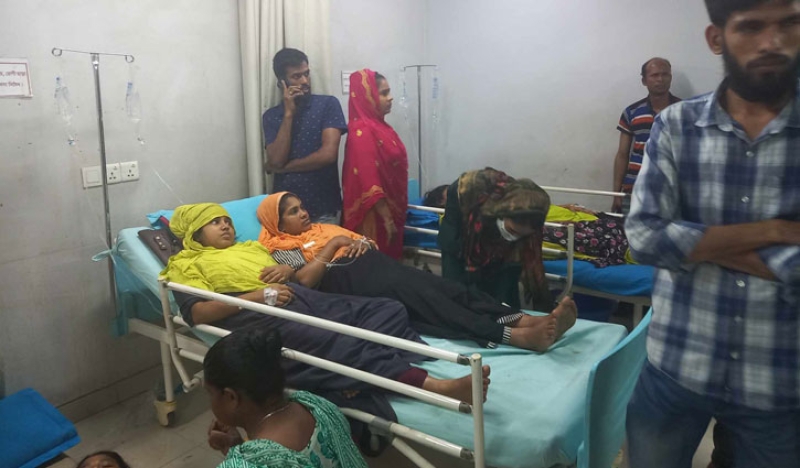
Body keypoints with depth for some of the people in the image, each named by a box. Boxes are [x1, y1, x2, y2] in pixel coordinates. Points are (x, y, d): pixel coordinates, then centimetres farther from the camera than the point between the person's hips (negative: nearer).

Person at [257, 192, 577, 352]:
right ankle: (513, 336, -48)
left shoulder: (322, 226, 32)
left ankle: (525, 320, -37)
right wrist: (335, 243, 0)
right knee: (410, 290, -33)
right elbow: (306, 279, -8)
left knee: (435, 285, -21)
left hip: (373, 264, 7)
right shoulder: (282, 248, 13)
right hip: (348, 282, -7)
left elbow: (364, 242, 28)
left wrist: (361, 242, 4)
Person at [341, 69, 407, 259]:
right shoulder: (362, 131, -19)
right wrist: (386, 218, -22)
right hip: (376, 215, -9)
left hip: (391, 210, 9)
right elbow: (369, 180, -23)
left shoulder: (379, 125, 10)